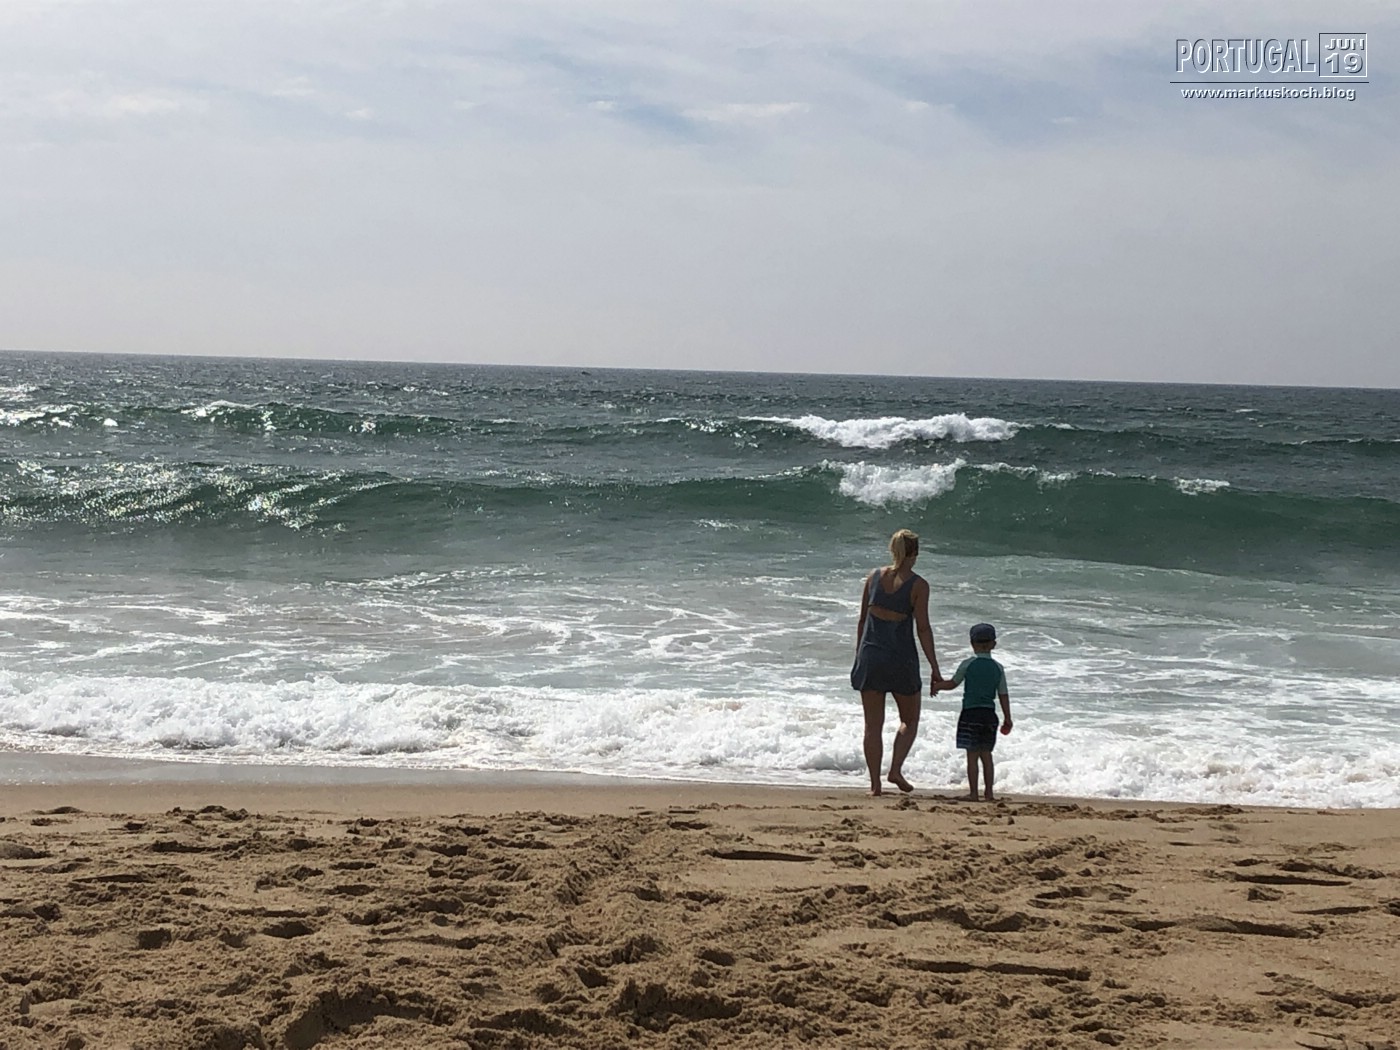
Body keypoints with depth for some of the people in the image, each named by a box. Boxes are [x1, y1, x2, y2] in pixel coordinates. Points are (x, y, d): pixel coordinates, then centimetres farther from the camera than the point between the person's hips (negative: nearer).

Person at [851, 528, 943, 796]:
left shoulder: (874, 577, 3)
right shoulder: (918, 585, -8)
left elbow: (862, 620, 8)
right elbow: (923, 628, -10)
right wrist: (934, 668, -7)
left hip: (870, 656, 3)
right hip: (901, 658, -3)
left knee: (873, 724, 7)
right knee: (910, 720, 17)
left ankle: (875, 783, 5)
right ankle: (895, 769, -1)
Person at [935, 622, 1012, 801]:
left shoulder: (968, 664, -6)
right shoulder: (998, 668, 4)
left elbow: (952, 683, 5)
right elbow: (1003, 695, 5)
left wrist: (936, 686, 25)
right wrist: (1007, 719, 13)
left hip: (971, 713, -4)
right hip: (990, 714, 4)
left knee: (972, 754, -2)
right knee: (986, 754, 11)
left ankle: (973, 793, -2)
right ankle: (989, 792, 11)